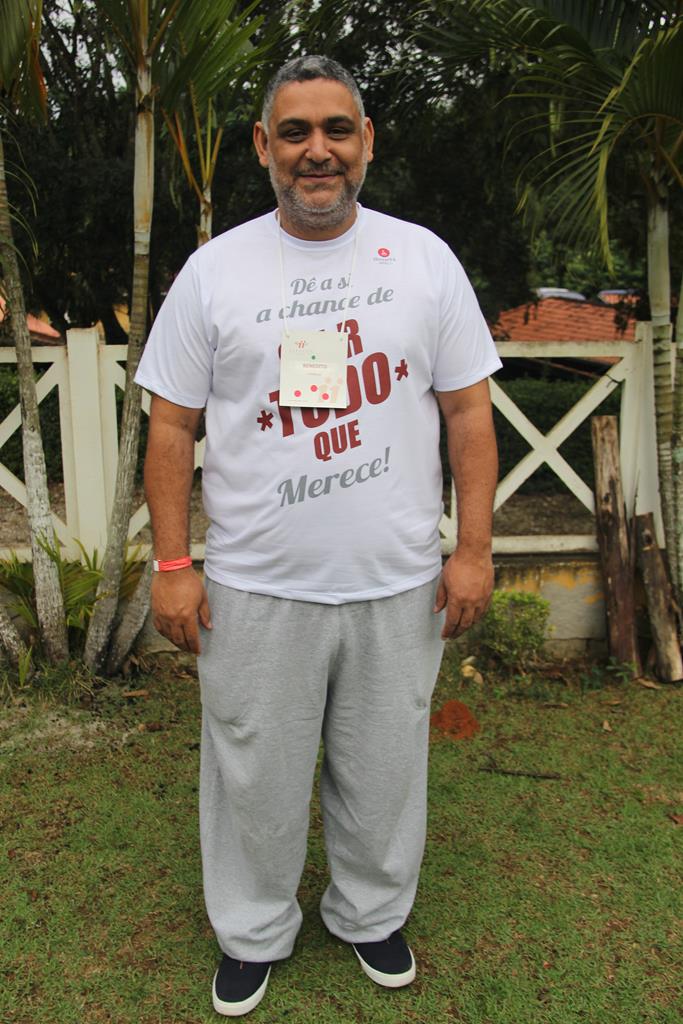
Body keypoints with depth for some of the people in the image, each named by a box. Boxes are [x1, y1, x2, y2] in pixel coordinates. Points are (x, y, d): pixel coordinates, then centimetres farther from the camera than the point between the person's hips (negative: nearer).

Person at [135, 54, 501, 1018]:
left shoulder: (424, 258, 3)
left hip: (399, 583, 1)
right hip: (255, 587, 0)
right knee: (255, 775, 14)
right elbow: (172, 423, 1)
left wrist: (474, 549, -3)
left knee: (384, 767, 16)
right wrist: (172, 564, -4)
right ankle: (253, 933, 39)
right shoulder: (215, 268, 0)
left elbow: (468, 408, 3)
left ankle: (373, 914, 43)